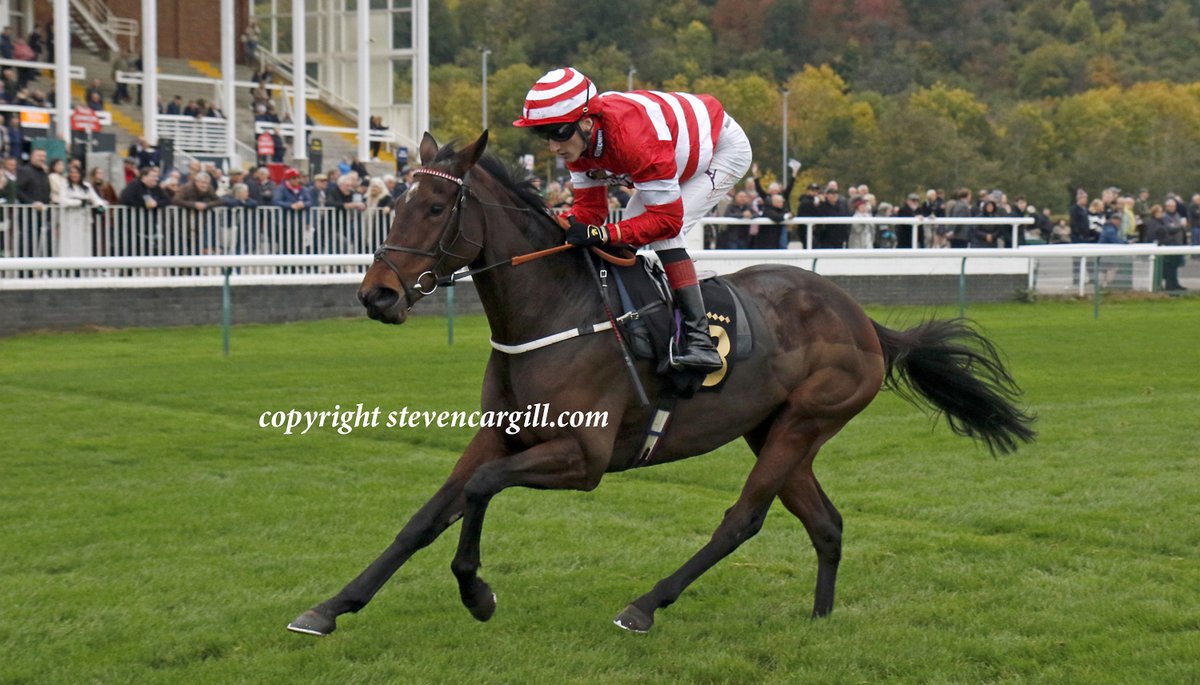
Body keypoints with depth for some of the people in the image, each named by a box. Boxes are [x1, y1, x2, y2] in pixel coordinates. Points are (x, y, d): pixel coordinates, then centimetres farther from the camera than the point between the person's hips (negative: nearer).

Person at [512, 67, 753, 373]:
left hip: (725, 148, -9)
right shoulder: (577, 138, -17)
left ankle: (701, 340, -26)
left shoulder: (633, 137, -41)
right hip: (685, 151, 9)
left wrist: (603, 234, -46)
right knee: (627, 233, 3)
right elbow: (589, 208, -9)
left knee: (662, 233, -24)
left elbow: (668, 219, -37)